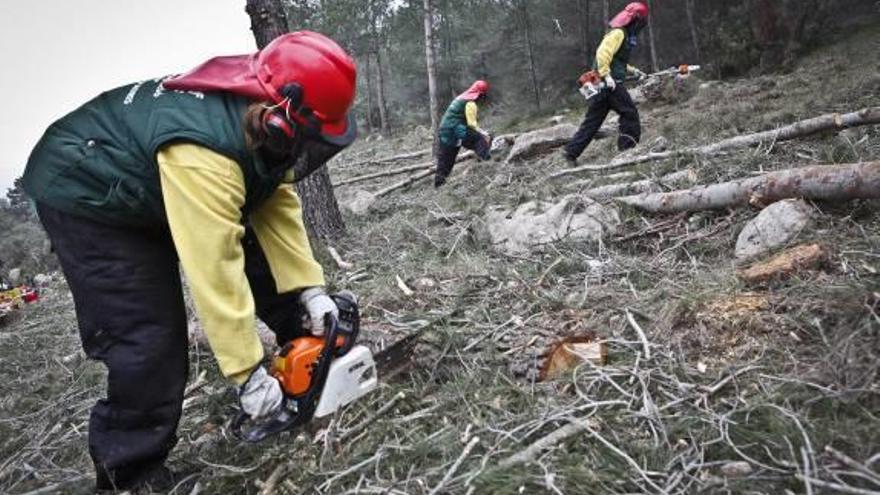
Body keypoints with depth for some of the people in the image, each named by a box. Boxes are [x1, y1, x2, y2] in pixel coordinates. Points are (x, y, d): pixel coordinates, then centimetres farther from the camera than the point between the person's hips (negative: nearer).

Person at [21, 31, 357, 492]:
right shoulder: (204, 153, -41)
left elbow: (277, 206, -10)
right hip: (86, 195, -8)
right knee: (149, 340, -14)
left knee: (262, 258, 7)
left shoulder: (260, 121, -16)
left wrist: (310, 289, -15)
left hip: (154, 184, 8)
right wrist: (248, 373, -30)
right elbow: (214, 272, -38)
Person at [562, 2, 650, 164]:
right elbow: (602, 53, -23)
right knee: (630, 113, -1)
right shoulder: (618, 33, -10)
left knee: (593, 120, 8)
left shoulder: (624, 34, 23)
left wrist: (633, 71, 24)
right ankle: (628, 149, 3)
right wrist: (607, 76, -28)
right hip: (610, 83, -10)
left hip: (602, 84, 10)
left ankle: (571, 151, 6)